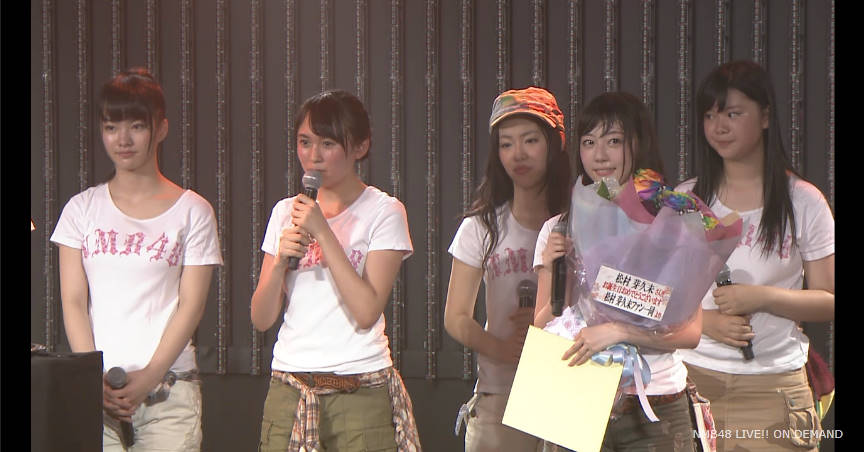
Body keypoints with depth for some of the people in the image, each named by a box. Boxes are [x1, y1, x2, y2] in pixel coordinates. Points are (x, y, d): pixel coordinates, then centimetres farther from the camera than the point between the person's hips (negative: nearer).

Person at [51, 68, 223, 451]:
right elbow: (73, 302, 5)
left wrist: (148, 377, -11)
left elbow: (191, 304, 0)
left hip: (168, 388, -1)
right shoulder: (82, 209, 11)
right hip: (93, 392, 1)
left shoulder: (192, 211, 6)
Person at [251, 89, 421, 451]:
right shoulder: (285, 213, 11)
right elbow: (261, 319, 7)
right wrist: (281, 258, -10)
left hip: (361, 397, -3)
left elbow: (367, 312, -15)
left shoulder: (383, 212, -2)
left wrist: (322, 231, -15)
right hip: (288, 391, 4)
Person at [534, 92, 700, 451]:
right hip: (578, 408, 2)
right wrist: (554, 276, -11)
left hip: (656, 411, -2)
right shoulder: (558, 230, 6)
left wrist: (618, 331, -20)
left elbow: (690, 332, -6)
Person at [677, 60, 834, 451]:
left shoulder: (804, 202, 1)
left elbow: (828, 302, -1)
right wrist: (706, 320, -11)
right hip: (691, 376, 2)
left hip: (770, 387, -2)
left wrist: (761, 297, -15)